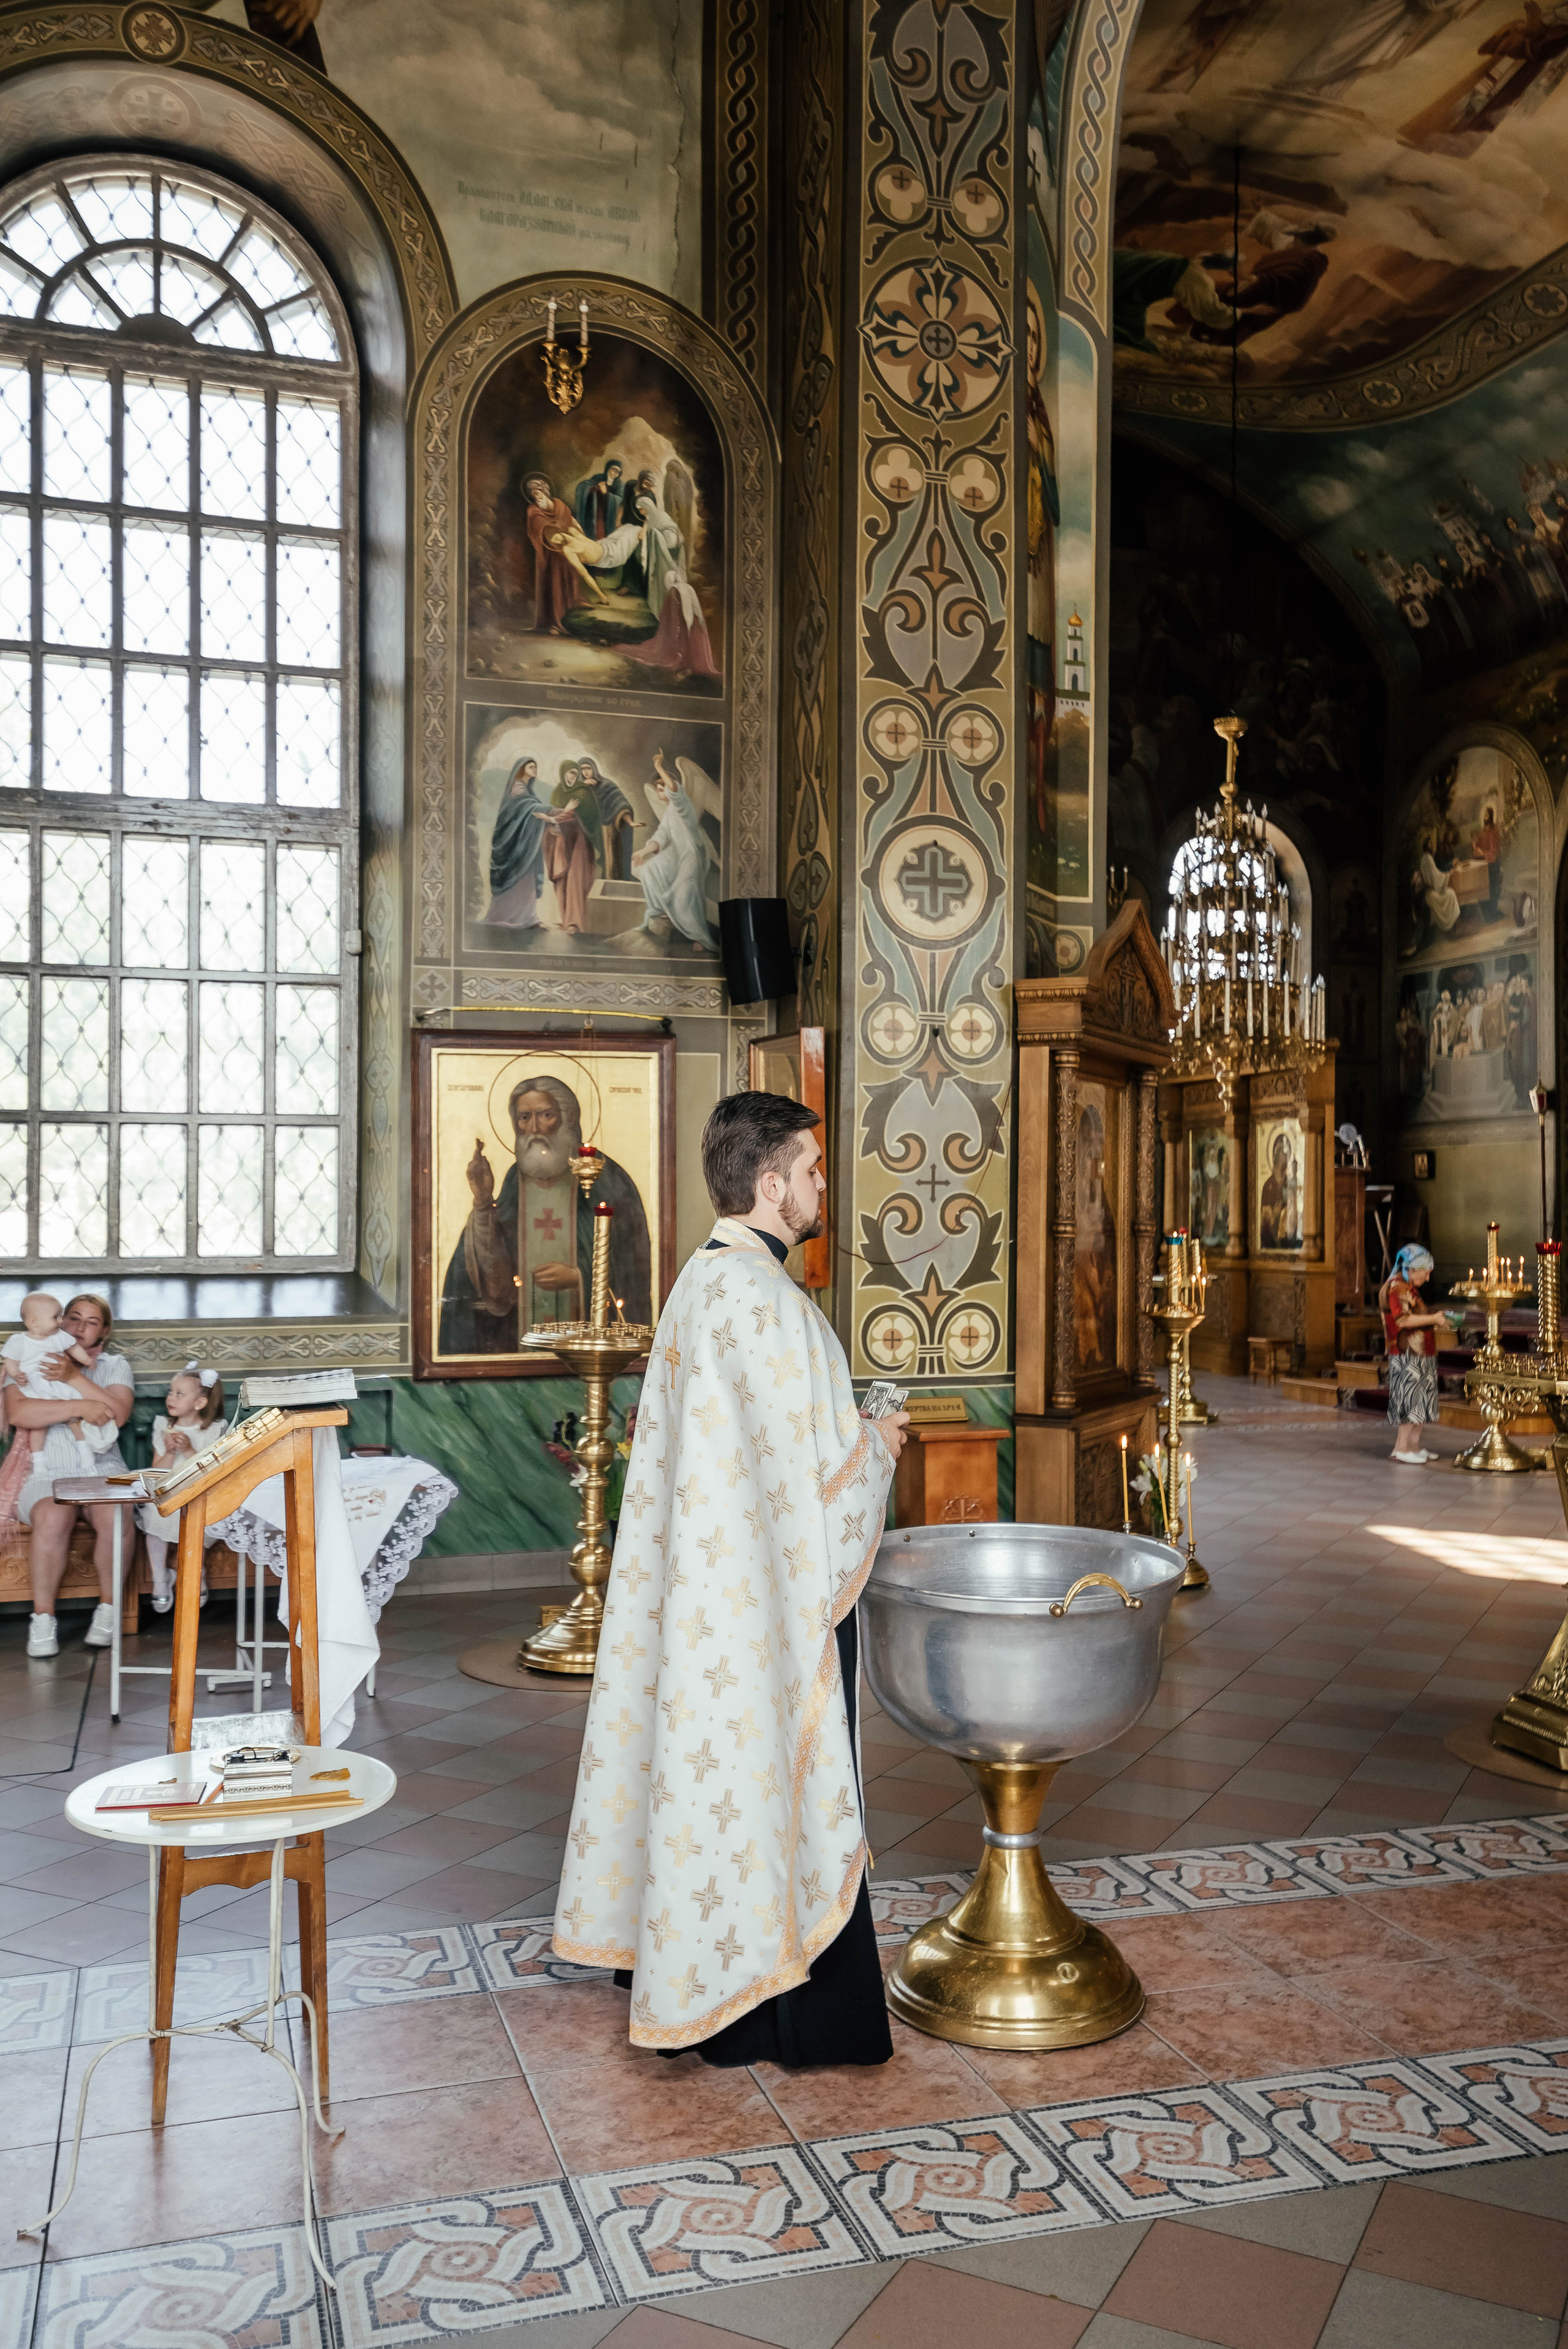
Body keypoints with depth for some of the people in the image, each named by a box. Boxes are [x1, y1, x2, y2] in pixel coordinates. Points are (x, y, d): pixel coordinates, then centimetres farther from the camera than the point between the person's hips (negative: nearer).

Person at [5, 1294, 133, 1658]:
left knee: (115, 1516, -31)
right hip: (47, 1472, -1)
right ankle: (43, 1618, -19)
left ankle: (108, 1608, -13)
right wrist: (80, 1407, -14)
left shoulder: (115, 1366, 15)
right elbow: (19, 1413, -9)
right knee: (53, 1518, -34)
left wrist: (74, 1378, -11)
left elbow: (118, 1414, -5)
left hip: (102, 1468, 1)